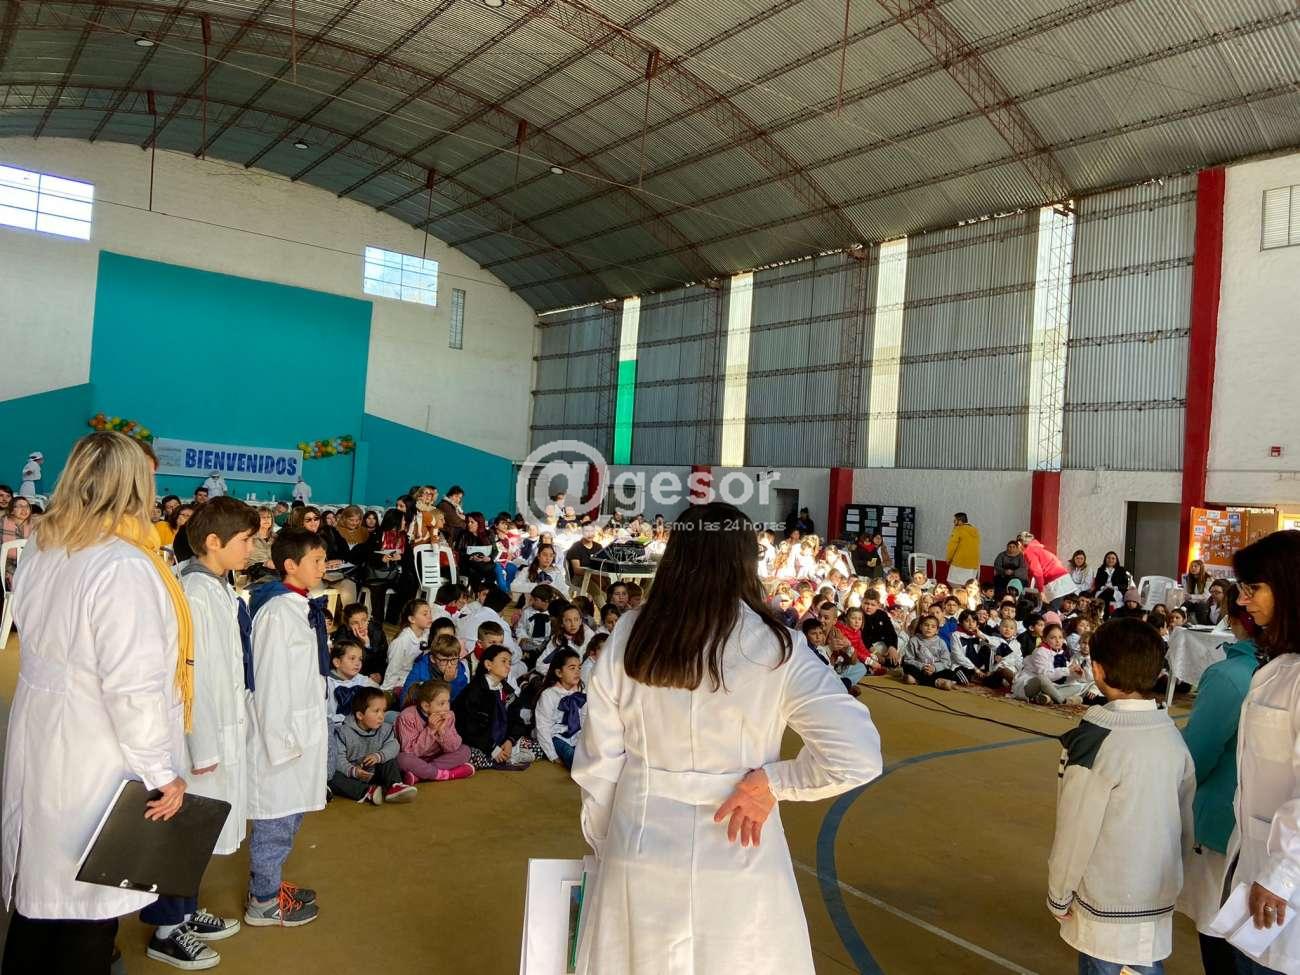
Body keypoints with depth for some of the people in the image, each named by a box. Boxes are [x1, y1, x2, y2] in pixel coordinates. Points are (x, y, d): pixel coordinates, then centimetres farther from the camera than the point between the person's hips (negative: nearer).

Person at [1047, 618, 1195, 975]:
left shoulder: (1095, 743, -22)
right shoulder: (1173, 735, -5)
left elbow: (1076, 833, -17)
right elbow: (1186, 822, 4)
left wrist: (1058, 896, -4)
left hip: (1106, 905, -5)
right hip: (1158, 900, 5)